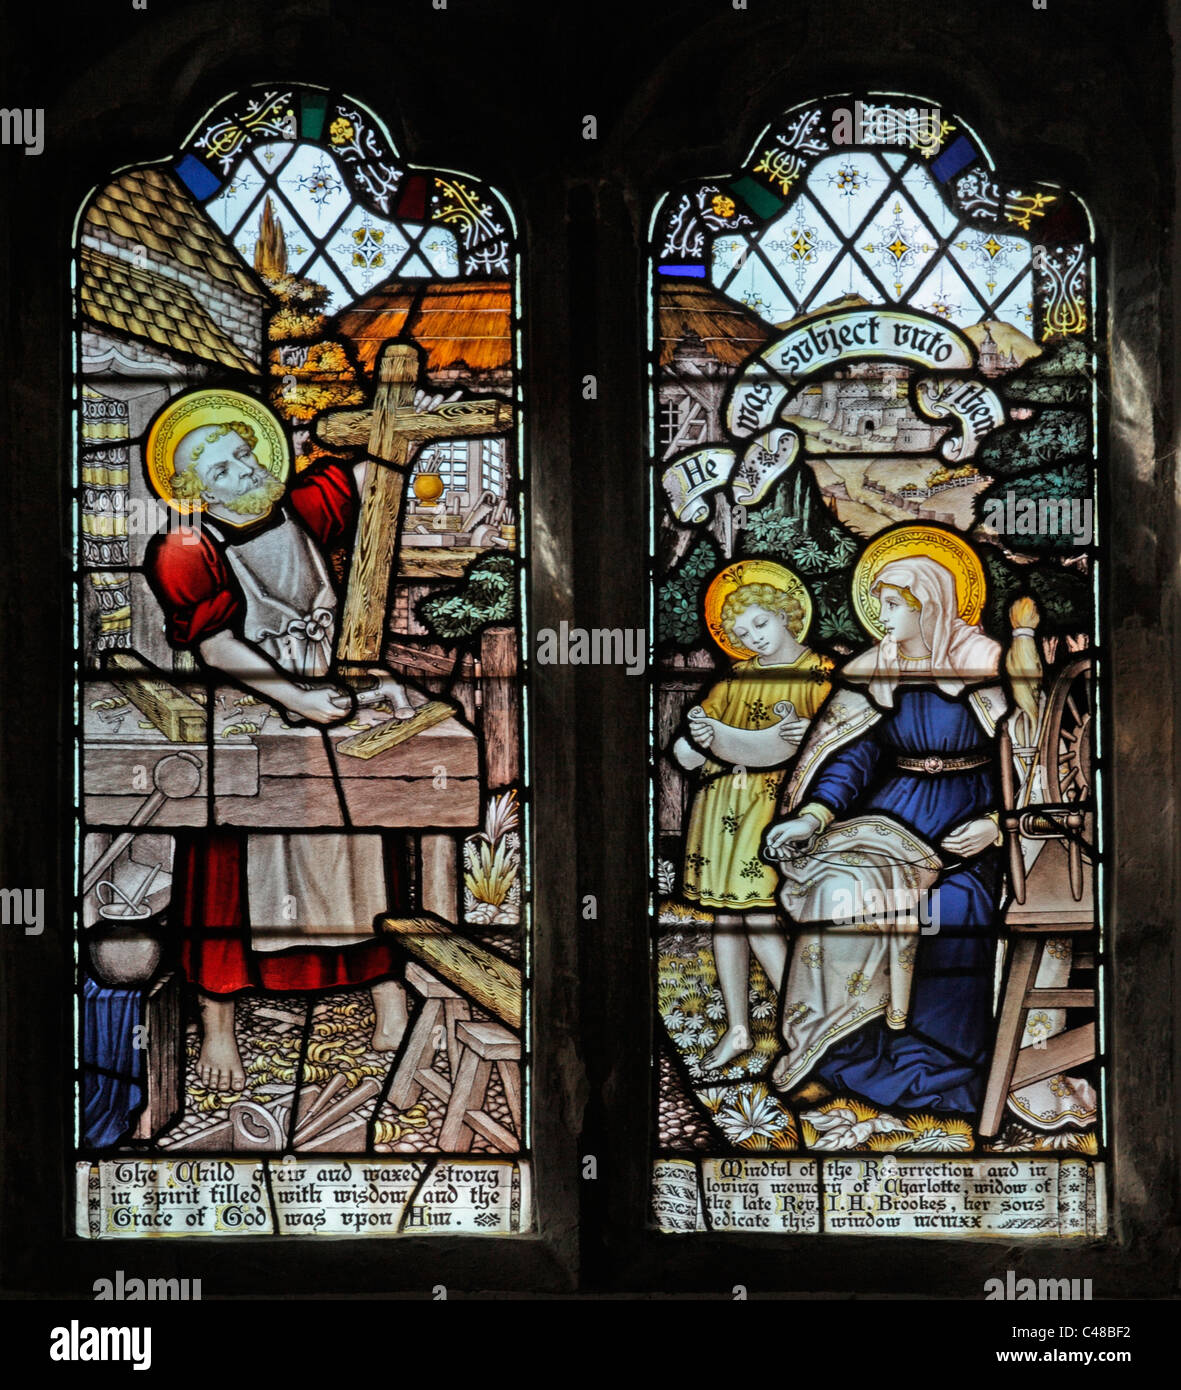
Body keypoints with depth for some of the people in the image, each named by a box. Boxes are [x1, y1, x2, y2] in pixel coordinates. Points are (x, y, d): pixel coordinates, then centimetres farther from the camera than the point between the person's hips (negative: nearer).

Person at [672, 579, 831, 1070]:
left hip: (773, 802, -6)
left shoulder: (818, 674, 2)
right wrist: (699, 738, -8)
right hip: (719, 802, 6)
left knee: (758, 916, -13)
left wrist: (807, 735, -27)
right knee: (725, 914, 8)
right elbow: (705, 719, 15)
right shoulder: (737, 676, 16)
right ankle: (737, 1030, 18)